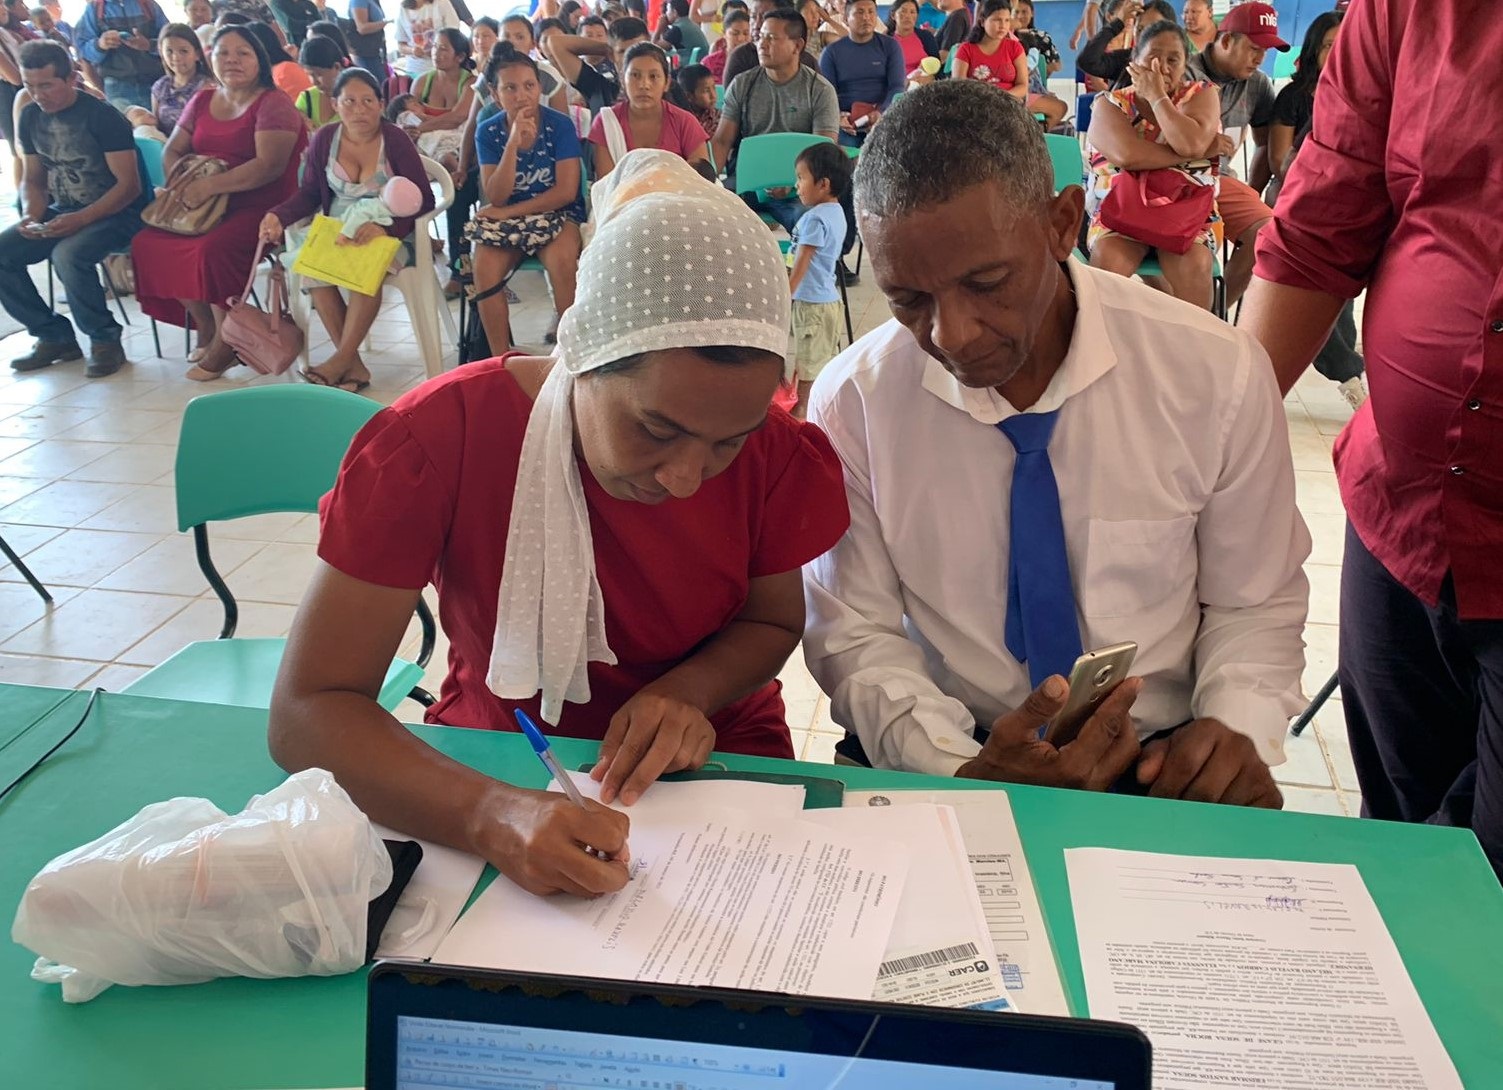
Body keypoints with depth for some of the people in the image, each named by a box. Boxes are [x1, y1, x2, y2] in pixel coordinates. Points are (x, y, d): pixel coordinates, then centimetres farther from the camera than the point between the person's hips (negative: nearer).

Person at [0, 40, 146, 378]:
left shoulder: (102, 116, -13)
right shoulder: (30, 117, 6)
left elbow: (129, 185, -17)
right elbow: (32, 179, 16)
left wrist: (81, 219, -26)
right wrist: (32, 216, -6)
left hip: (115, 213, -7)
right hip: (61, 212, 7)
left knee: (68, 254, -35)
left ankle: (105, 340, -14)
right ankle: (55, 336, 2)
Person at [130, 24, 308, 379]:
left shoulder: (273, 104, -6)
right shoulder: (202, 101, 16)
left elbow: (269, 166, -19)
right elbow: (171, 152, 16)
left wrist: (210, 185, -22)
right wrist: (183, 181, -8)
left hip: (260, 207, -7)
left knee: (212, 249, -33)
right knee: (148, 243, -12)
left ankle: (225, 344, -12)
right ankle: (206, 329, 3)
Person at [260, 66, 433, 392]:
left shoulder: (395, 140, -8)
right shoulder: (323, 139, 4)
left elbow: (423, 199, -12)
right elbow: (310, 193, 10)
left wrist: (384, 227, -28)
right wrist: (279, 216, -10)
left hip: (391, 235, -4)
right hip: (337, 232, 4)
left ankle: (341, 360, -26)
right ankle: (354, 365, -23)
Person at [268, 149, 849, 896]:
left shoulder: (772, 452, -14)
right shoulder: (437, 439, -22)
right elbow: (307, 710, -23)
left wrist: (688, 693, -18)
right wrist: (487, 815, -41)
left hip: (713, 761, 1)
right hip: (494, 767, -1)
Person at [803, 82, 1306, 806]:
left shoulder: (1218, 374, -8)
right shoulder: (850, 403, -9)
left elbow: (1254, 605, 4)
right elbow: (854, 633, -4)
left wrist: (1234, 728, -16)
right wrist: (959, 767, -20)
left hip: (1159, 767, 1)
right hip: (945, 762, 0)